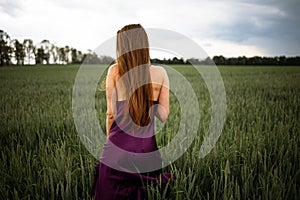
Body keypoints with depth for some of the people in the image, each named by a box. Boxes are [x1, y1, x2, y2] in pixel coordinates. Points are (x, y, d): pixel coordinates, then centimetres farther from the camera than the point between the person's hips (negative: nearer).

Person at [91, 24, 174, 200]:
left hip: (118, 145, -1)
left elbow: (111, 113, -2)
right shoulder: (160, 73, -2)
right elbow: (163, 115, -3)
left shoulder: (115, 71, -6)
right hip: (147, 148, 2)